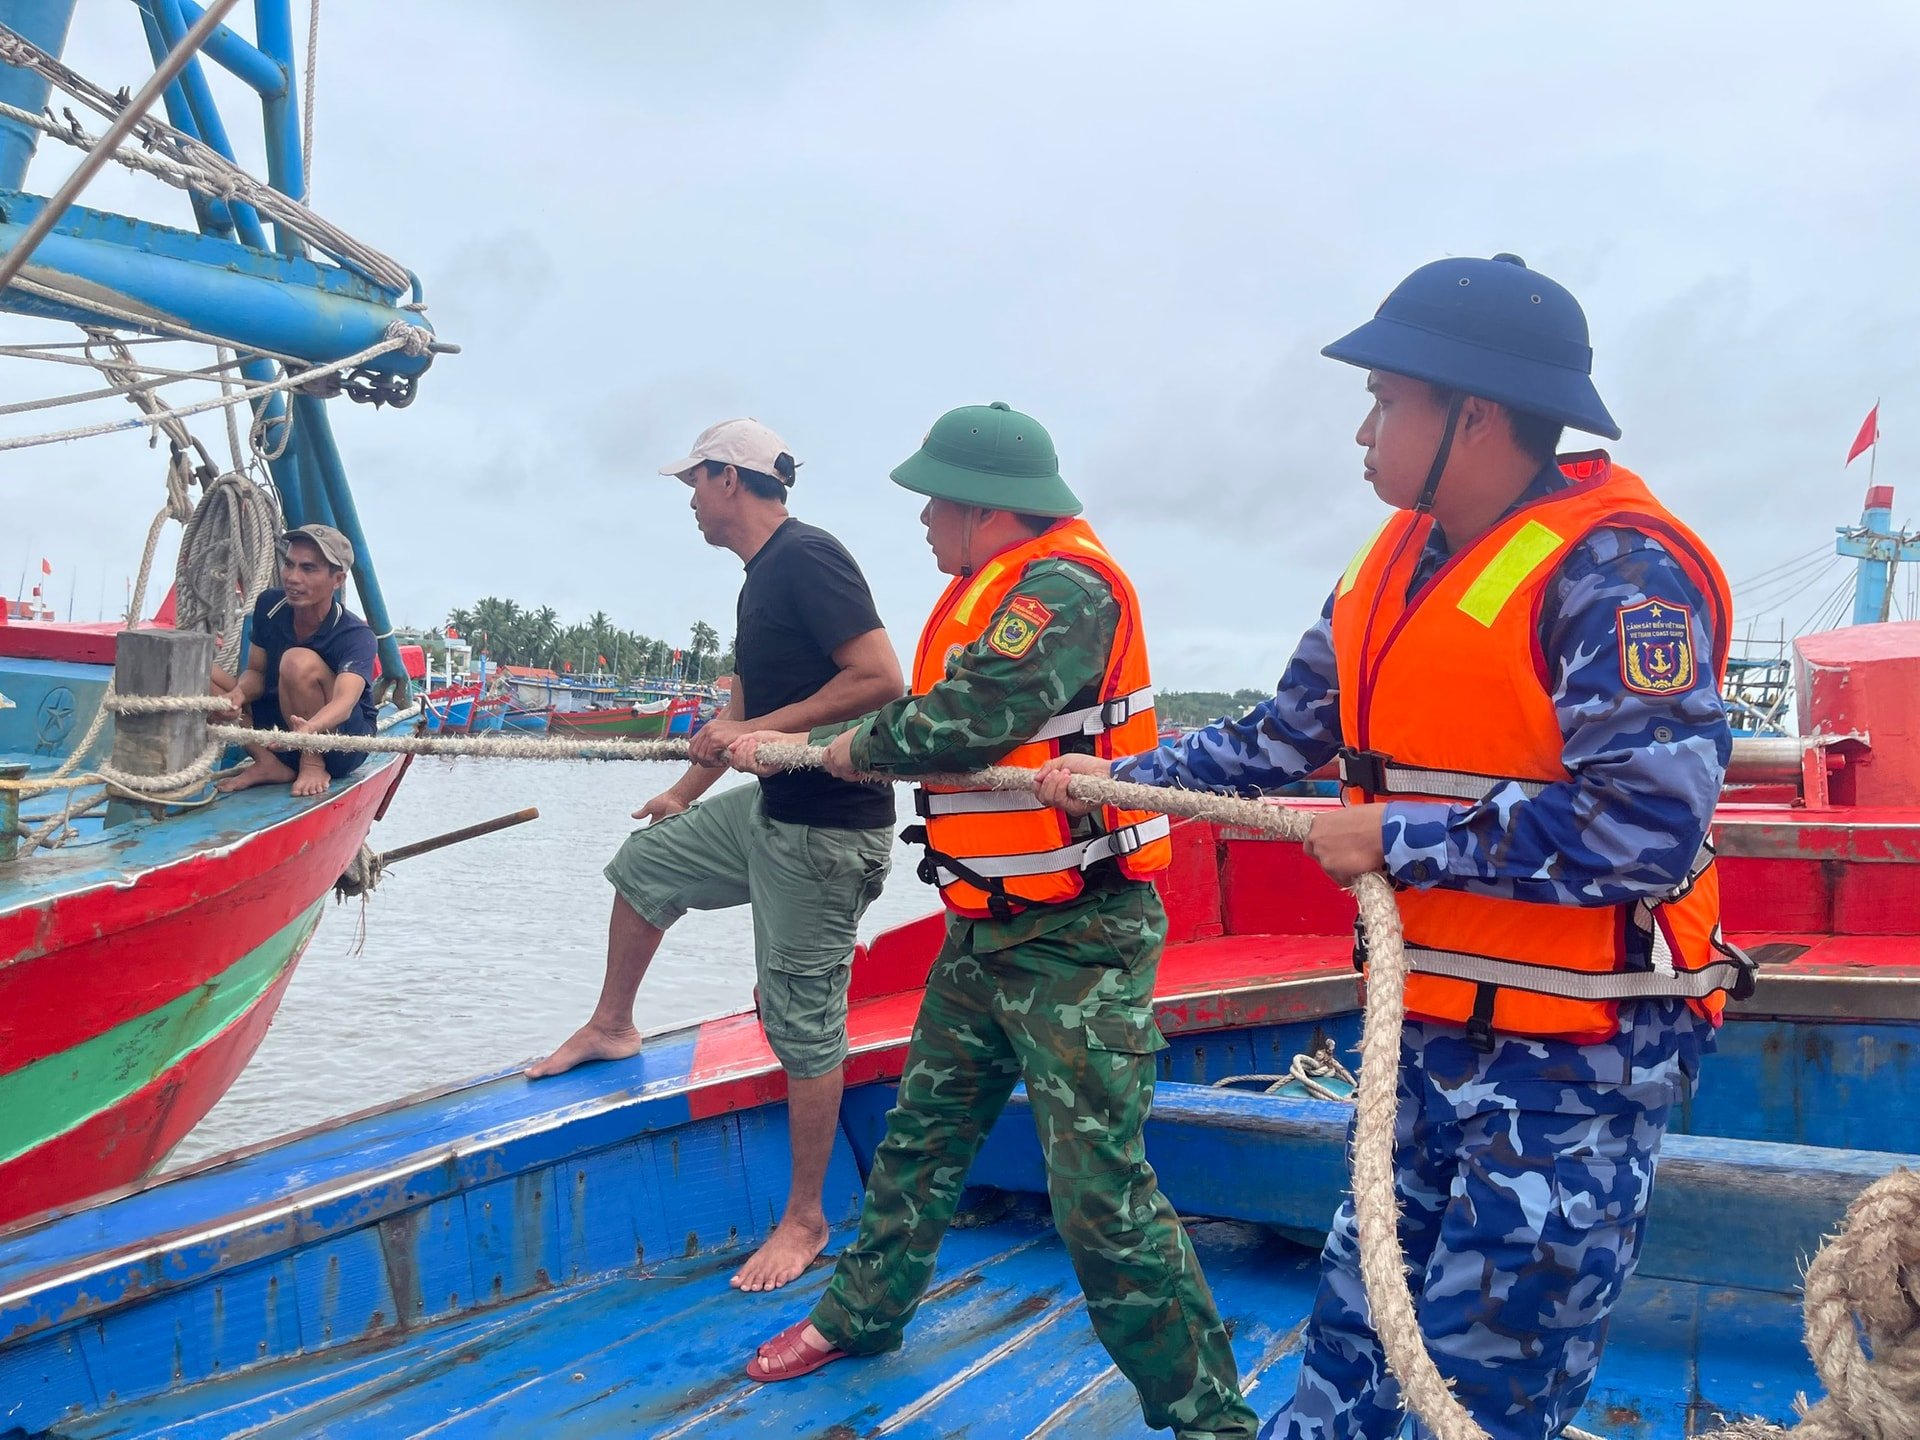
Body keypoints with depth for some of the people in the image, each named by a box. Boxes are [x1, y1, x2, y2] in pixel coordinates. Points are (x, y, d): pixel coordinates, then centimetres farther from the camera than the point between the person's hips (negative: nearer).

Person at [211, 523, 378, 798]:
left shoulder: (356, 635, -23)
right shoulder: (270, 605, -6)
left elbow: (345, 702, -39)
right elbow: (256, 672, 2)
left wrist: (309, 729, -62)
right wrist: (238, 694, -23)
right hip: (279, 724, 6)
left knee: (299, 661, -33)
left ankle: (313, 765, -16)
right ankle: (268, 765, -12)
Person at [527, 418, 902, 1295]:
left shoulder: (807, 556, -17)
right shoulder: (762, 574, 14)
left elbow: (880, 677, -26)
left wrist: (757, 732, -22)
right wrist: (686, 791, 33)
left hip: (827, 832, -10)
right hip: (770, 808, 10)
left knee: (802, 1023, -1)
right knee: (645, 862, 24)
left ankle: (805, 1220, 12)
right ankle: (612, 1027, 43)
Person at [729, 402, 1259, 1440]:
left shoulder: (1068, 589, -19)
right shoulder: (988, 592, 12)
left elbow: (970, 718, -29)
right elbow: (922, 719, 19)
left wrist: (850, 749, -12)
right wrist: (787, 746, 12)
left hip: (1077, 941, -10)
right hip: (986, 927, 10)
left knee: (1101, 1195, -9)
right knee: (923, 1131, 22)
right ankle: (863, 1312, 42)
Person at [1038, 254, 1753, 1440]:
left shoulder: (1614, 571, -20)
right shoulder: (1399, 563, 5)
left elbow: (1646, 827, -29)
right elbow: (1283, 739, 15)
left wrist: (1397, 838, -21)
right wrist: (1123, 776, 13)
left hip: (1577, 1051, -7)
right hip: (1428, 1023, 8)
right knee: (1357, 1341, 20)